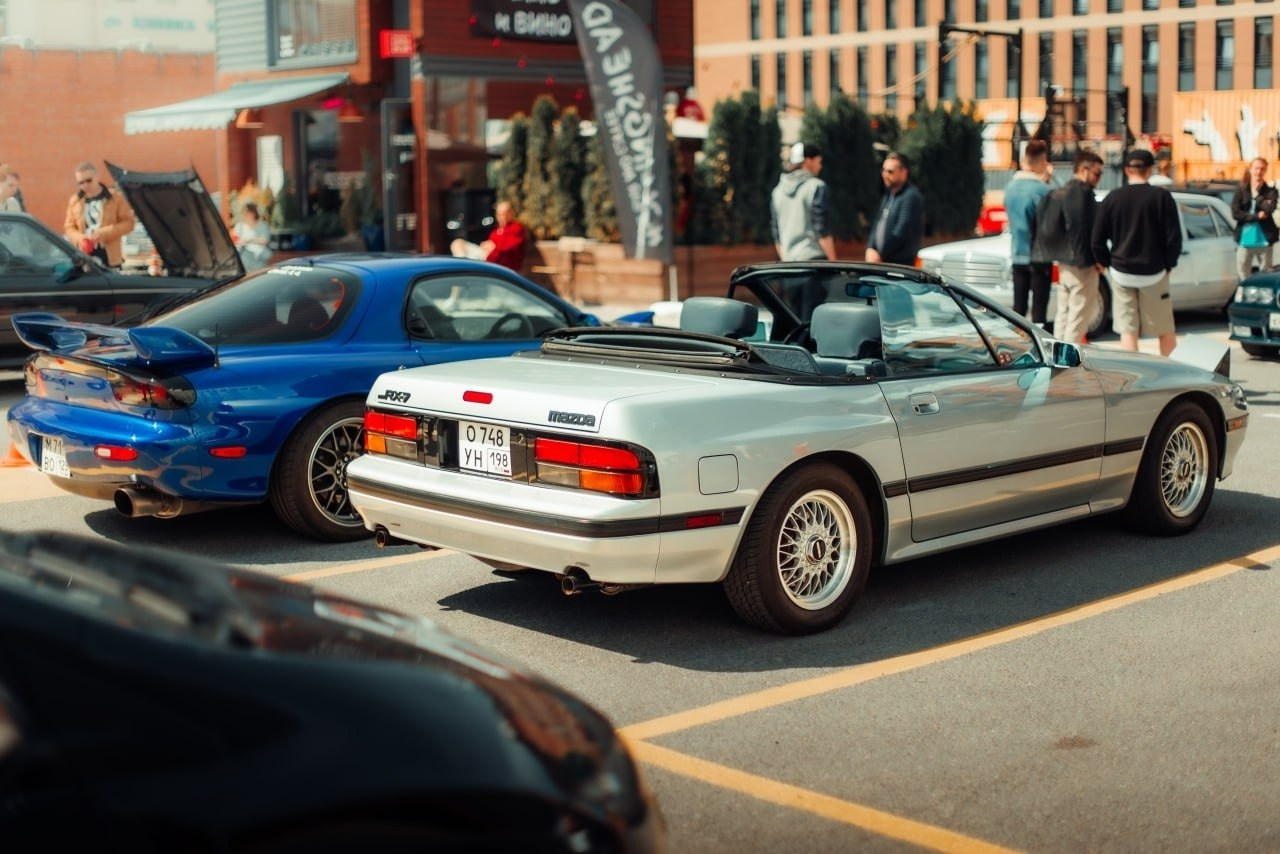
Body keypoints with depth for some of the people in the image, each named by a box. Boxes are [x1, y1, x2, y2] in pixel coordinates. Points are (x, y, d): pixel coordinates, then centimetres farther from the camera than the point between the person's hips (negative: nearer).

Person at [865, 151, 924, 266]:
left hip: (901, 264, -9)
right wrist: (870, 249, 1)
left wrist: (880, 255, -12)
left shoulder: (911, 197, -13)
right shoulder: (889, 195, 18)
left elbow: (902, 232, -18)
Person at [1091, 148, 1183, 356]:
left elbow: (1098, 239, 0)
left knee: (1128, 330, 5)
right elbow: (1174, 238, -8)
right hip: (1153, 272, -2)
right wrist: (1168, 264, 6)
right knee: (1165, 329, 11)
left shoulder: (1113, 198, 0)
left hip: (1121, 272, 2)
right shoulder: (1162, 196, -6)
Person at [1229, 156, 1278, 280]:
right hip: (1245, 239, 1)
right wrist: (1256, 216, -13)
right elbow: (1235, 213, -8)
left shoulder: (1270, 191, 2)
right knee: (1244, 274, 6)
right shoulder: (1241, 190, 3)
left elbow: (1269, 209, -16)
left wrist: (1256, 194, -7)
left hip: (1263, 239, -1)